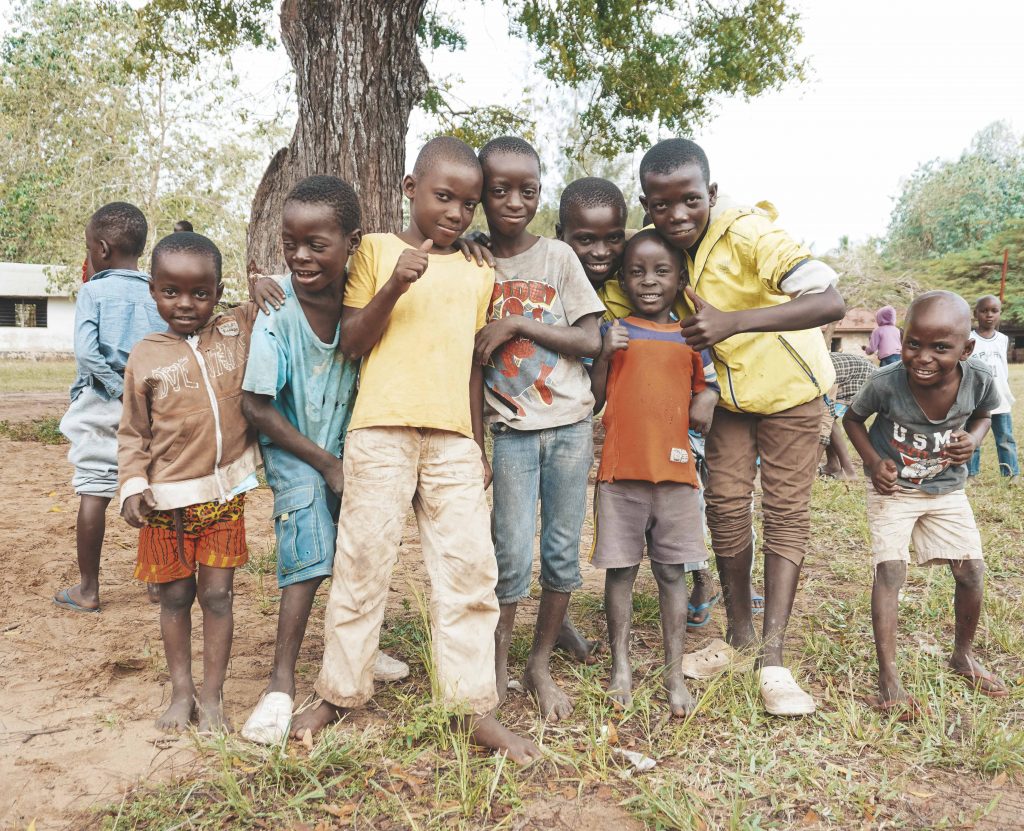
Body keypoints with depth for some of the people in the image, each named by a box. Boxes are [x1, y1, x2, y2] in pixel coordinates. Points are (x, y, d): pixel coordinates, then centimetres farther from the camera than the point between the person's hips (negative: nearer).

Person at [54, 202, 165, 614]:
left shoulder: (93, 291, -5)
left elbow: (87, 352, -17)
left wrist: (117, 388, -10)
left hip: (104, 404, -3)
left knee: (93, 494, 4)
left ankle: (87, 589, 11)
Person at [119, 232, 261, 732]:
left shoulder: (238, 329, 0)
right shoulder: (145, 357, -2)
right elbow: (133, 433, 2)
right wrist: (132, 484, -11)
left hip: (225, 496, 0)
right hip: (167, 501, 0)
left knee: (217, 595, 7)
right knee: (176, 596, 12)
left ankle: (212, 696, 21)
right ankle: (181, 692, 27)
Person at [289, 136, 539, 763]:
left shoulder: (478, 275, 15)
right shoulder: (376, 249, 6)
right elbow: (352, 343, 1)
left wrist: (480, 446, 15)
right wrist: (393, 288, -14)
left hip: (453, 438, 3)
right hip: (381, 430, -3)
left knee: (470, 564, 0)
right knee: (364, 560, 2)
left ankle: (473, 705, 10)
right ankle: (339, 691, 20)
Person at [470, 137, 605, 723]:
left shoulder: (558, 256, 1)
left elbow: (592, 341, -4)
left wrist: (516, 324, -13)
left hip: (571, 424, 1)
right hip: (511, 429, -1)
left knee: (563, 553, 6)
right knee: (512, 555, -6)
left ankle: (541, 665, 23)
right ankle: (497, 670, 13)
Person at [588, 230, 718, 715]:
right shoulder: (613, 333, 5)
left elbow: (700, 399, 17)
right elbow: (592, 403, 3)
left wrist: (710, 398, -4)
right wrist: (604, 355, -10)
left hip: (675, 470, 2)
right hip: (620, 472, -1)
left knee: (672, 572, 6)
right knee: (621, 570, 6)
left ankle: (674, 674, 16)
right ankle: (621, 666, 20)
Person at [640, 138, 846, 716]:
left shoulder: (747, 234, -30)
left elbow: (831, 301, -41)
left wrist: (734, 321, -51)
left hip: (788, 385, -4)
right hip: (728, 390, 5)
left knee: (786, 511, -4)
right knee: (726, 505, 0)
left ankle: (773, 658, -1)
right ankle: (740, 637, 16)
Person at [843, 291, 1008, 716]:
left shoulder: (979, 379, -21)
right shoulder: (886, 383, -28)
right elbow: (852, 418, -6)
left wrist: (973, 440, -17)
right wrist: (873, 461, -20)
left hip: (947, 490, 3)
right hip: (893, 489, -3)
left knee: (971, 570, 4)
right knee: (889, 569, -14)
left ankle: (963, 655, 30)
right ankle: (888, 677, -9)